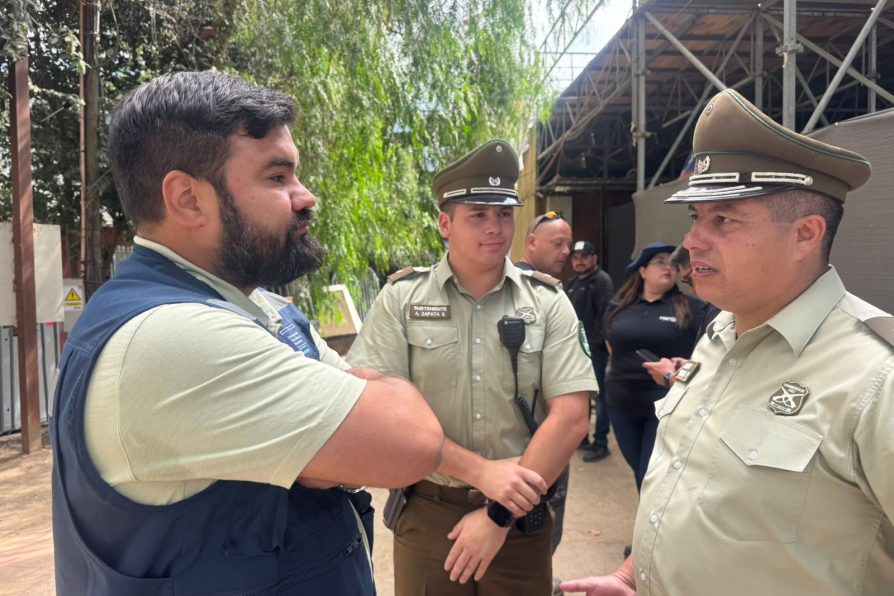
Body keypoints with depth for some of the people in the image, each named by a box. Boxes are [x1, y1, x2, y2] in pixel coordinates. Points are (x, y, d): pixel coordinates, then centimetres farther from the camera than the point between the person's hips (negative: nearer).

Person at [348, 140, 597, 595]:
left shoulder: (547, 302, -4)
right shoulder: (401, 298, -6)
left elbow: (570, 418, -10)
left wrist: (500, 514, -13)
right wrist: (480, 471, -18)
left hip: (523, 517, 1)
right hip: (426, 514, 0)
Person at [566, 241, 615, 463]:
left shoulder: (602, 281, -11)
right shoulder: (573, 283, 17)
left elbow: (605, 316, -19)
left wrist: (595, 343, -21)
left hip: (594, 349, -9)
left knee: (599, 395, -3)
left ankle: (601, 443, 4)